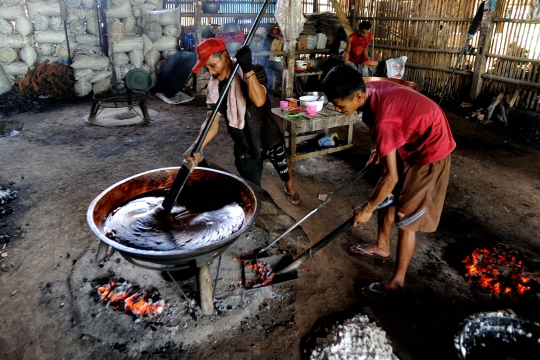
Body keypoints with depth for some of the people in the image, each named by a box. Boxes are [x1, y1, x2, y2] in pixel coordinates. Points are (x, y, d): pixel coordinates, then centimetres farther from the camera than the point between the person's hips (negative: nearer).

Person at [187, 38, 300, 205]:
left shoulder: (255, 71, -18)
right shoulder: (214, 87, -11)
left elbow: (259, 100, -36)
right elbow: (212, 122, -19)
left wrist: (247, 69, -44)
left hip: (269, 137, -1)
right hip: (244, 146, 1)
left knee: (284, 166, 26)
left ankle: (290, 187, 59)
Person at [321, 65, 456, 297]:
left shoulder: (382, 119, -35)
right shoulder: (372, 89, -9)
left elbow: (391, 177, -29)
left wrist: (367, 208, -17)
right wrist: (381, 149, 12)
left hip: (430, 151, -9)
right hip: (413, 141, 10)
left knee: (406, 218, -3)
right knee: (388, 194, 18)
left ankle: (397, 280, 13)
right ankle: (382, 246, 38)